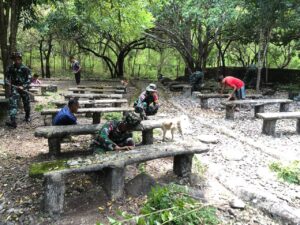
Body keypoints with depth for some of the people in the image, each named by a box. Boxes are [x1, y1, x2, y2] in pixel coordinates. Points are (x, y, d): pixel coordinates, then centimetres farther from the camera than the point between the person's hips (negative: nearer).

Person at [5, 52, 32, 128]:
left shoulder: (25, 68, -5)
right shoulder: (10, 68, 2)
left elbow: (29, 79, -6)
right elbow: (7, 78, 9)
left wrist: (23, 86, -17)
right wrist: (8, 83, -12)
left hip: (24, 88, -1)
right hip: (14, 88, 1)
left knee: (26, 104, 11)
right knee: (13, 104, -13)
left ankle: (27, 117, 35)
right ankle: (13, 121, -20)